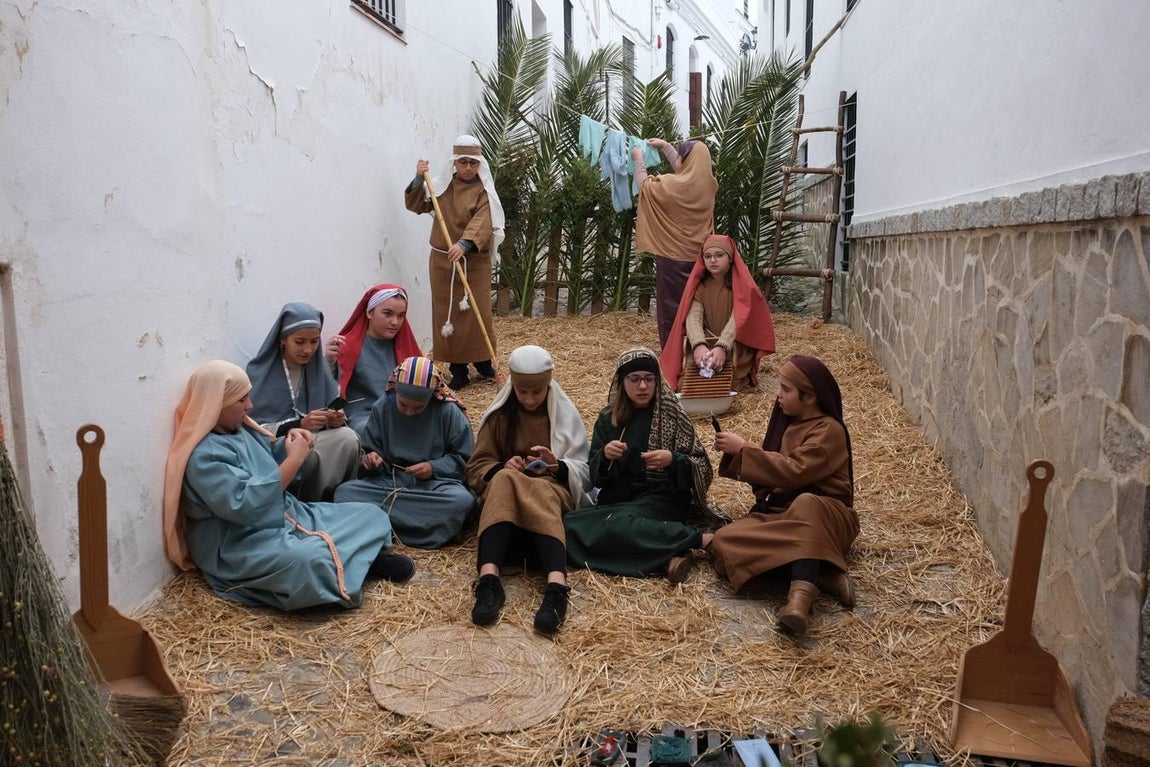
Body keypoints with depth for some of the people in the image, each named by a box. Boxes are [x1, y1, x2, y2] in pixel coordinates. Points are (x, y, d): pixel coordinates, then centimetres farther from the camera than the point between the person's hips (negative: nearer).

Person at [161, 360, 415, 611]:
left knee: (371, 515, 5)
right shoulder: (203, 456, -21)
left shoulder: (238, 426, 8)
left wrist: (289, 442, 1)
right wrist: (294, 459, -25)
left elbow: (267, 460, 24)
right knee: (307, 562, -39)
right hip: (244, 544, -10)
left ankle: (362, 561, -17)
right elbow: (245, 506, -30)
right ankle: (360, 563, -13)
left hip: (286, 516, 10)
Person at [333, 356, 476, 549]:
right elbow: (370, 451, 10)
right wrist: (371, 461, -13)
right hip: (390, 481, 2)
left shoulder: (448, 411, -3)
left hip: (433, 483, -2)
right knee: (345, 492, -26)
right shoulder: (382, 407, 2)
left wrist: (434, 468, -14)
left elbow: (464, 459, 2)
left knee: (463, 500, -36)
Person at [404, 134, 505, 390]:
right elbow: (416, 205, 5)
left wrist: (464, 244, -36)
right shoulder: (442, 186, 9)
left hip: (474, 261, -3)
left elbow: (482, 222, -20)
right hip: (442, 260, 3)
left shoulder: (484, 191, -4)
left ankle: (483, 362, 18)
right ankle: (458, 370, 10)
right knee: (447, 313, 3)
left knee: (477, 312, -2)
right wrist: (419, 179, -10)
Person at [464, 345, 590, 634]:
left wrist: (558, 466, -20)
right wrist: (502, 467, -13)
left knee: (539, 493, -39)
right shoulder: (499, 414, 10)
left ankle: (557, 586, -61)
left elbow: (582, 472, 3)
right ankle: (488, 580, -55)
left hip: (553, 487, -1)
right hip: (502, 487, 1)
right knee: (505, 478, -37)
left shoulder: (566, 413, 8)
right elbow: (476, 467, 9)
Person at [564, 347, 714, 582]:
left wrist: (673, 460, -21)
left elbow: (701, 468, -1)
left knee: (616, 525, -35)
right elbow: (595, 476, 5)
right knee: (569, 525, -26)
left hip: (660, 499, -5)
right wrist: (605, 456, -17)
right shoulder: (608, 419, 10)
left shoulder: (671, 415, 1)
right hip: (617, 499, 5)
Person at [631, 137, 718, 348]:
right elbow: (687, 170, 19)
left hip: (673, 256, -5)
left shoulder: (672, 185, -17)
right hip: (697, 257, 6)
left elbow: (644, 184, 1)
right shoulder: (708, 183, 0)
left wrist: (638, 159, 17)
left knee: (671, 306, 3)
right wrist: (664, 146, 26)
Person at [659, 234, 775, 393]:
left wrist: (722, 347, -38)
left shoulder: (742, 284, -7)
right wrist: (698, 345, -37)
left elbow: (738, 319, -21)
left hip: (735, 346, -2)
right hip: (705, 344, 2)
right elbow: (693, 317, -16)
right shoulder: (699, 284, 1)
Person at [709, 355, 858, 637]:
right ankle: (820, 575, -30)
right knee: (724, 540, -24)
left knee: (805, 503, -44)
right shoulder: (787, 423, 15)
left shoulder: (829, 430, -9)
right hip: (778, 514, 7)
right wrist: (733, 453, 2)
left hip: (823, 515, -6)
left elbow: (793, 471, -22)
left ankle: (801, 594, -56)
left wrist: (743, 450, -16)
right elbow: (771, 469, 19)